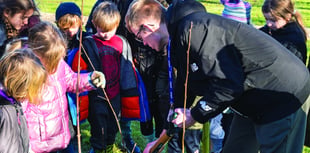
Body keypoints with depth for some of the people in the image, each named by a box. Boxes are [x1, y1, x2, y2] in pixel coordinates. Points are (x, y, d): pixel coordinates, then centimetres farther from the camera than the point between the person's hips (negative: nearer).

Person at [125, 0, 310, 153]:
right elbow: (184, 88, 19)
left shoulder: (193, 28, -24)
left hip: (284, 96, -10)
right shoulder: (179, 36, 10)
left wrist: (196, 115, -13)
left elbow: (228, 83, -27)